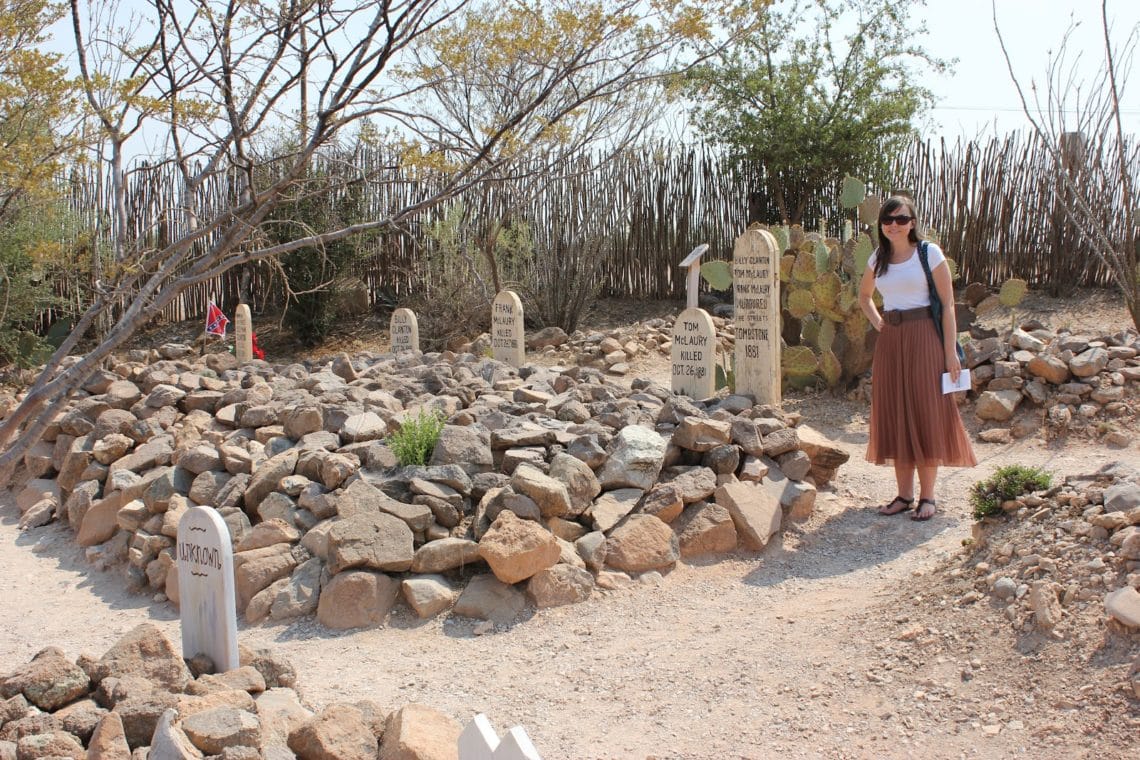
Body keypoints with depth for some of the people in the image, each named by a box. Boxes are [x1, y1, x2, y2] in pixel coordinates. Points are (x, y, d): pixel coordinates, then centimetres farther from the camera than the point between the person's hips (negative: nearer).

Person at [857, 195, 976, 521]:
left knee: (925, 415, -1)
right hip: (889, 342, 5)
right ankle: (904, 494, 15)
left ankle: (927, 497, 7)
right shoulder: (878, 258, 9)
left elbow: (947, 304, -7)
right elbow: (864, 295, 27)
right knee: (894, 416, 6)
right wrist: (877, 322, 11)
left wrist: (950, 350, -12)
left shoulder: (930, 253, -5)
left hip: (923, 339, -5)